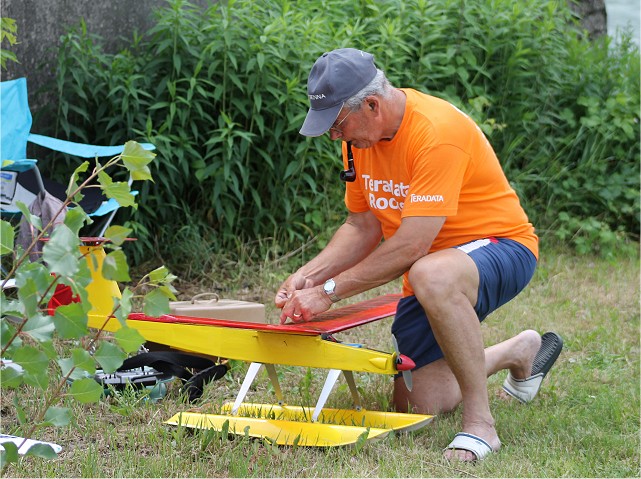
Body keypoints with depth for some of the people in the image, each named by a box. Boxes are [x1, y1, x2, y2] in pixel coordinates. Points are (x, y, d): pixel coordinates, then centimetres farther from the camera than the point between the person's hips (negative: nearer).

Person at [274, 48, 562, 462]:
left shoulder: (437, 132, -28)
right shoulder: (359, 134, -2)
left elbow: (411, 246, -31)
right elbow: (362, 227, 7)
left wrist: (328, 291, -28)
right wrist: (308, 276, -9)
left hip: (500, 247, -8)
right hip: (433, 264, 9)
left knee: (431, 277, -43)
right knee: (420, 404, 3)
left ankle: (480, 423, -28)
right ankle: (520, 351, 30)